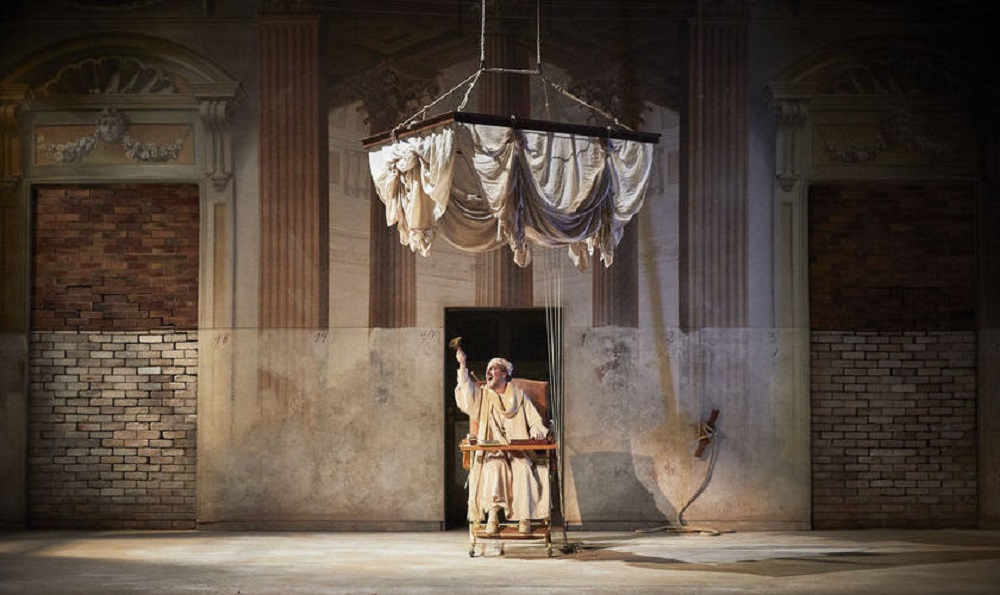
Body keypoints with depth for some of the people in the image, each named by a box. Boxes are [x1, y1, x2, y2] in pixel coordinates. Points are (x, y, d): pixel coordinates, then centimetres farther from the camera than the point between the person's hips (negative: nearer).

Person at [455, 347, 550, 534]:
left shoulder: (519, 396, 13)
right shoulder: (482, 394, 15)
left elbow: (535, 422, 11)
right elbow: (467, 396, -8)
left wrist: (537, 432, -13)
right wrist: (463, 367, -17)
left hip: (518, 451, 0)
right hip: (491, 452, 0)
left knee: (523, 470, -31)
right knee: (494, 469, -32)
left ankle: (524, 517, -28)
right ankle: (492, 515, -37)